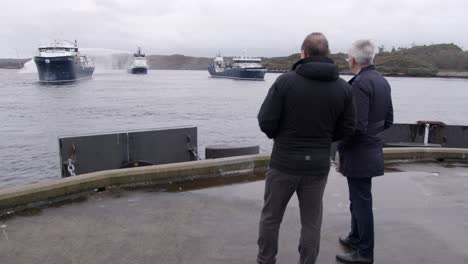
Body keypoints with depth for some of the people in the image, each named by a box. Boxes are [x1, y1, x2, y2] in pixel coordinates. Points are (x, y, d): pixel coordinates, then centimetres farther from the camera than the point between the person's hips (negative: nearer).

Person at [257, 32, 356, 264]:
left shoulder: (286, 80, -12)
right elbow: (346, 130, 2)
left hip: (284, 162, -2)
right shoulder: (344, 88, -1)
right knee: (311, 221, 15)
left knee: (270, 217, 15)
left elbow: (265, 122, -13)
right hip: (318, 165, 3)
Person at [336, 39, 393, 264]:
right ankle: (356, 238, 38)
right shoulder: (382, 81, 8)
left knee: (361, 201, 2)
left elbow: (357, 125, -25)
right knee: (359, 198, 22)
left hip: (358, 153, -9)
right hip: (372, 150, 9)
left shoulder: (360, 83, -20)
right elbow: (388, 121, 13)